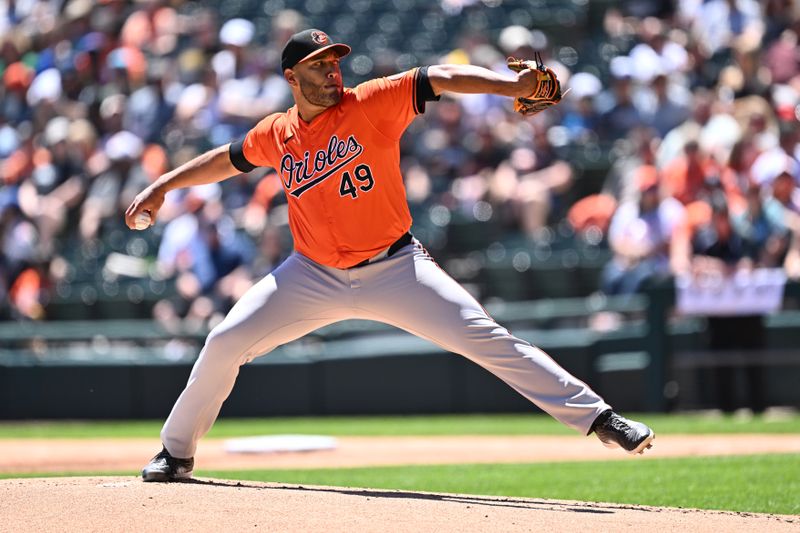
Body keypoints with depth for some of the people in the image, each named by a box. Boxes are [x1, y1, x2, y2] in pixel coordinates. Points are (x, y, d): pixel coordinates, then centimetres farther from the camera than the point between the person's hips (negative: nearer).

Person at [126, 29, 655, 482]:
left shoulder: (373, 104, -11)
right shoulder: (276, 134, 1)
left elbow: (439, 78, -21)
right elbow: (227, 159, 21)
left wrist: (511, 84, -36)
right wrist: (162, 186, 20)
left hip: (394, 268, -3)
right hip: (314, 275, 4)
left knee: (486, 338, -14)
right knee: (224, 344, -1)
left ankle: (597, 416, -12)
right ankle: (176, 453, 18)